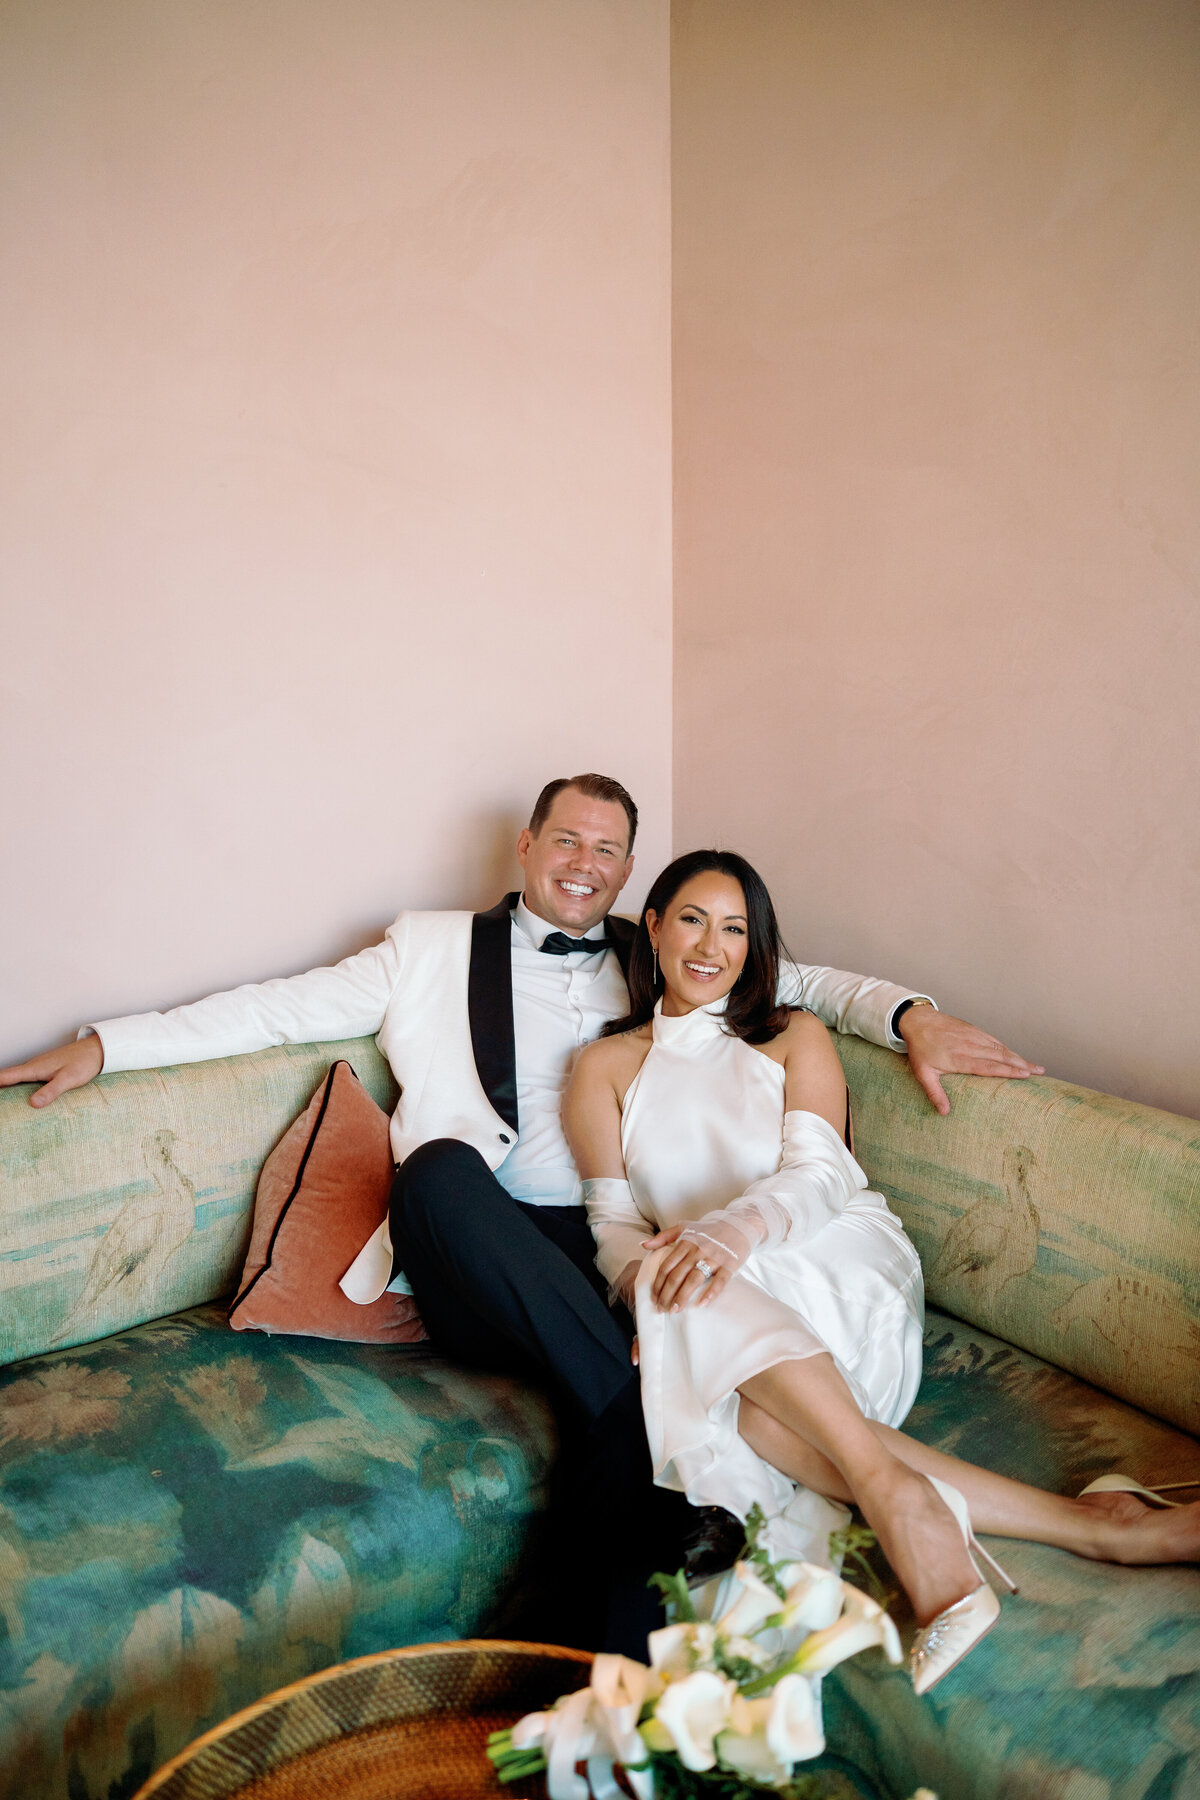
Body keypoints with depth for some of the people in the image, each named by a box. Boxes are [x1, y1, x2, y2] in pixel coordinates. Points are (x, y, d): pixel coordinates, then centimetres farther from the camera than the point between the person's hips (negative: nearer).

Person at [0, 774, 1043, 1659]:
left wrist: (912, 1016, 2)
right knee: (440, 1163, -35)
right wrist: (106, 1044, 8)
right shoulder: (434, 951, 19)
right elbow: (281, 1009, 15)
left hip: (622, 1256, 1)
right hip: (480, 1275, 0)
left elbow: (806, 983, 22)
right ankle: (643, 1411, -34)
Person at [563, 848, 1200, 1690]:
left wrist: (734, 1230, -26)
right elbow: (614, 1223, 6)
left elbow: (820, 1176, -4)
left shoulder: (796, 1038, 13)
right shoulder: (607, 1067, 16)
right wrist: (652, 1278, -19)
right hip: (720, 1322, 1)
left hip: (836, 1264, -1)